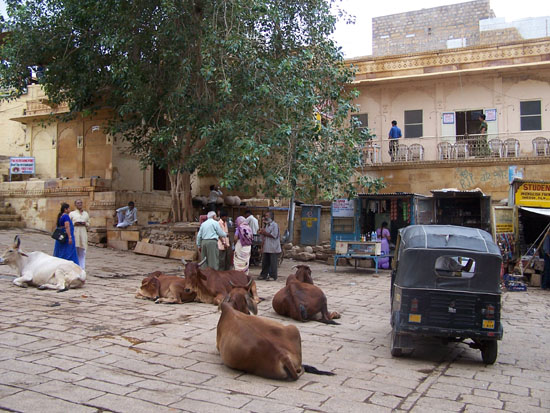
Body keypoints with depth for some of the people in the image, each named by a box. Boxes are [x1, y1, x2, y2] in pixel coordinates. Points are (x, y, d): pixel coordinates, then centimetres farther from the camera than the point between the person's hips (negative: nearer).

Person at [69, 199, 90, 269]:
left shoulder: (86, 214, 16)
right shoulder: (72, 213, 9)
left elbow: (89, 224, 18)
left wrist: (85, 224, -3)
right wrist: (74, 224, -10)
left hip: (83, 234, 2)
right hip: (74, 234, -2)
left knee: (82, 252, 1)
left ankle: (82, 268, 4)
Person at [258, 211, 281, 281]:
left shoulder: (274, 225, -9)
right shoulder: (266, 225, 17)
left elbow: (274, 235, -18)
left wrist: (265, 233, -14)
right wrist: (261, 232, 4)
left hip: (273, 248, -8)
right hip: (266, 248, 8)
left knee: (273, 263, -1)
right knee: (265, 262, 11)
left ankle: (273, 276, 5)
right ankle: (264, 275, 19)